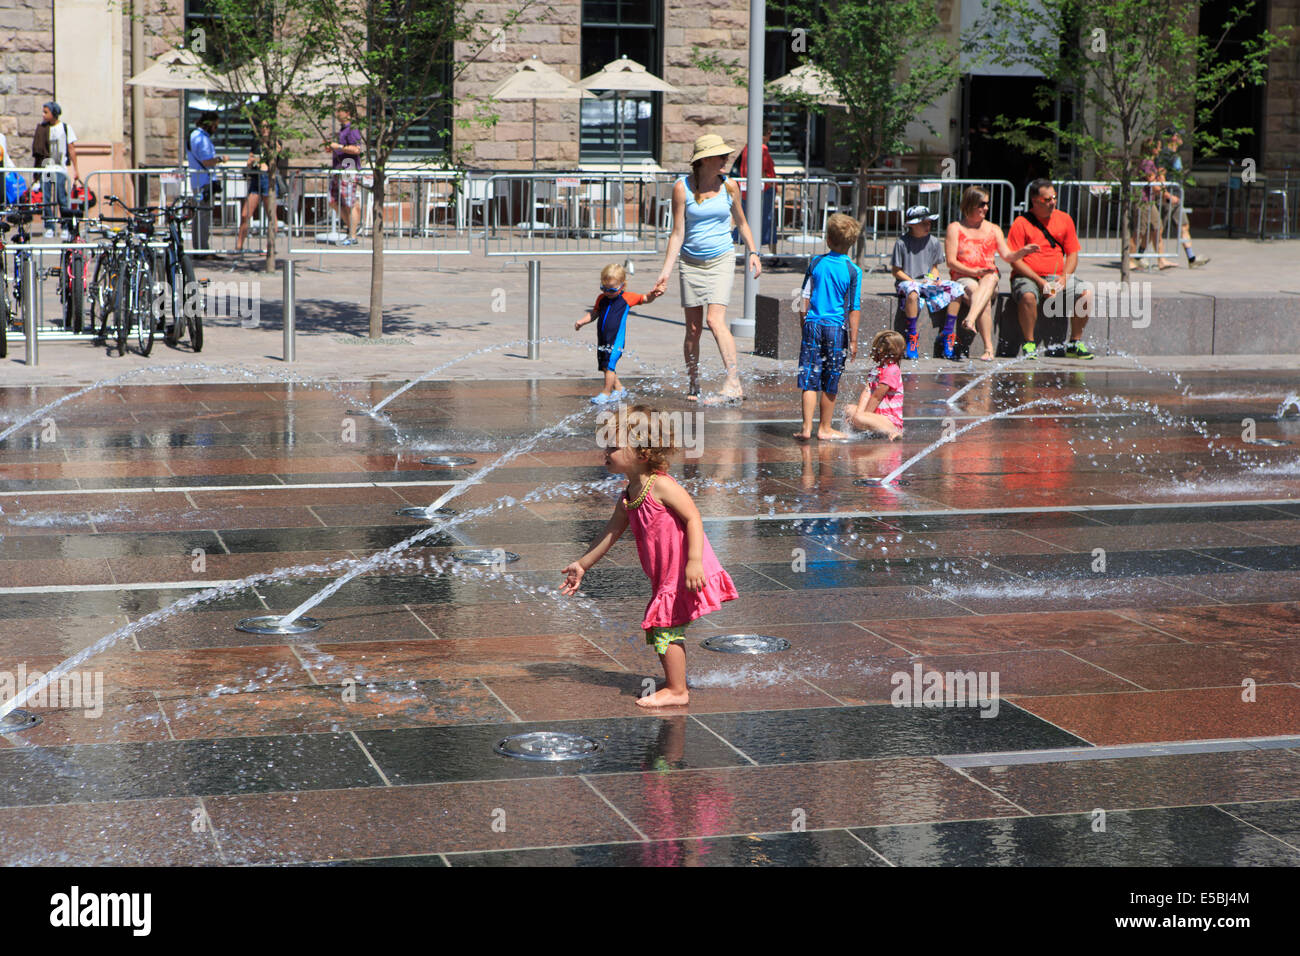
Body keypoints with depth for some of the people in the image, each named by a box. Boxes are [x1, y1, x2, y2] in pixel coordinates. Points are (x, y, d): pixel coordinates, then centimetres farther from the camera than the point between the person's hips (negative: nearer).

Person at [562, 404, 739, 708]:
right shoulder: (628, 497, 8)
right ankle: (675, 683, 30)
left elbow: (693, 518, -22)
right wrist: (582, 565, 23)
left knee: (666, 627, -5)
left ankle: (676, 691, 5)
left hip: (685, 572, -9)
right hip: (665, 576, 9)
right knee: (661, 628, 16)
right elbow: (610, 534, 18)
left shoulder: (661, 485, -18)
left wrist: (694, 561, -29)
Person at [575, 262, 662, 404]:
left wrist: (651, 295, -17)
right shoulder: (601, 298, 9)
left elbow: (645, 298, 5)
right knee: (605, 366, 12)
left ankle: (606, 392, -3)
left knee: (609, 364, -13)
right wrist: (581, 321, 4)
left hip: (616, 339, -6)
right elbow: (594, 313, 18)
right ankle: (619, 389, 28)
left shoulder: (627, 298, -2)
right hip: (602, 339, 6)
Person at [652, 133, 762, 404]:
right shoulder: (682, 188, -6)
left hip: (721, 261, 0)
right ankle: (693, 386, 20)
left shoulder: (729, 186, 1)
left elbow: (741, 222, 17)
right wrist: (666, 272, -9)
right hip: (691, 263, 0)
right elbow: (677, 233, -4)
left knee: (715, 321, -18)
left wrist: (753, 252, 7)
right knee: (693, 329, 4)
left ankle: (733, 384, -24)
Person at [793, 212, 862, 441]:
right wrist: (853, 340, -1)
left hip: (812, 325, 2)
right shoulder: (853, 271, -5)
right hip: (836, 328, -2)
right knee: (830, 383, 8)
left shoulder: (816, 263, 3)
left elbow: (804, 298, 7)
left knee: (809, 379, 3)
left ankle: (807, 427, -4)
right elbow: (854, 309, -5)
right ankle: (825, 428, 16)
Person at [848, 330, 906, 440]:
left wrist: (859, 415, -12)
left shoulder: (892, 371, -15)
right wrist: (859, 412, -12)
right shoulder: (876, 370, 15)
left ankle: (892, 431, -22)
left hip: (890, 419, -10)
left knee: (858, 419, -33)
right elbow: (866, 393, 3)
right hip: (878, 414, 10)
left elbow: (876, 397, -16)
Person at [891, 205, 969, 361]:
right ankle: (911, 337, -31)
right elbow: (896, 271, -4)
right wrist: (914, 282, -15)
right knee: (913, 291, -42)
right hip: (907, 282, -5)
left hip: (928, 282, 5)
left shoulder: (934, 242, 7)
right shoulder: (902, 243, -7)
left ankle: (947, 335, -9)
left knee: (957, 290, -14)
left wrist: (935, 278, -5)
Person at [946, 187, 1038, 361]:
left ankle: (970, 320, -59)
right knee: (982, 296, -36)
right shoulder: (955, 228, 8)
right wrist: (974, 272, -14)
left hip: (989, 277, 2)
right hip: (963, 278, -2)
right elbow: (951, 262, -1)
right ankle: (988, 348, -47)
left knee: (991, 279, -37)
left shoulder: (993, 229, 20)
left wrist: (1022, 251, -13)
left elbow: (1007, 255, 9)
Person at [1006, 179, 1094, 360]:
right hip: (1027, 277, -4)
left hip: (1058, 278, 4)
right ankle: (1029, 344, -21)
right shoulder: (1021, 223, -5)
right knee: (1028, 296, -38)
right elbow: (1015, 261, -10)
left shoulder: (1064, 219, 9)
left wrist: (1064, 277, -8)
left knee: (1086, 295, -19)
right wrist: (1040, 282, -19)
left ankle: (1075, 343, -4)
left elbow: (1073, 254, 11)